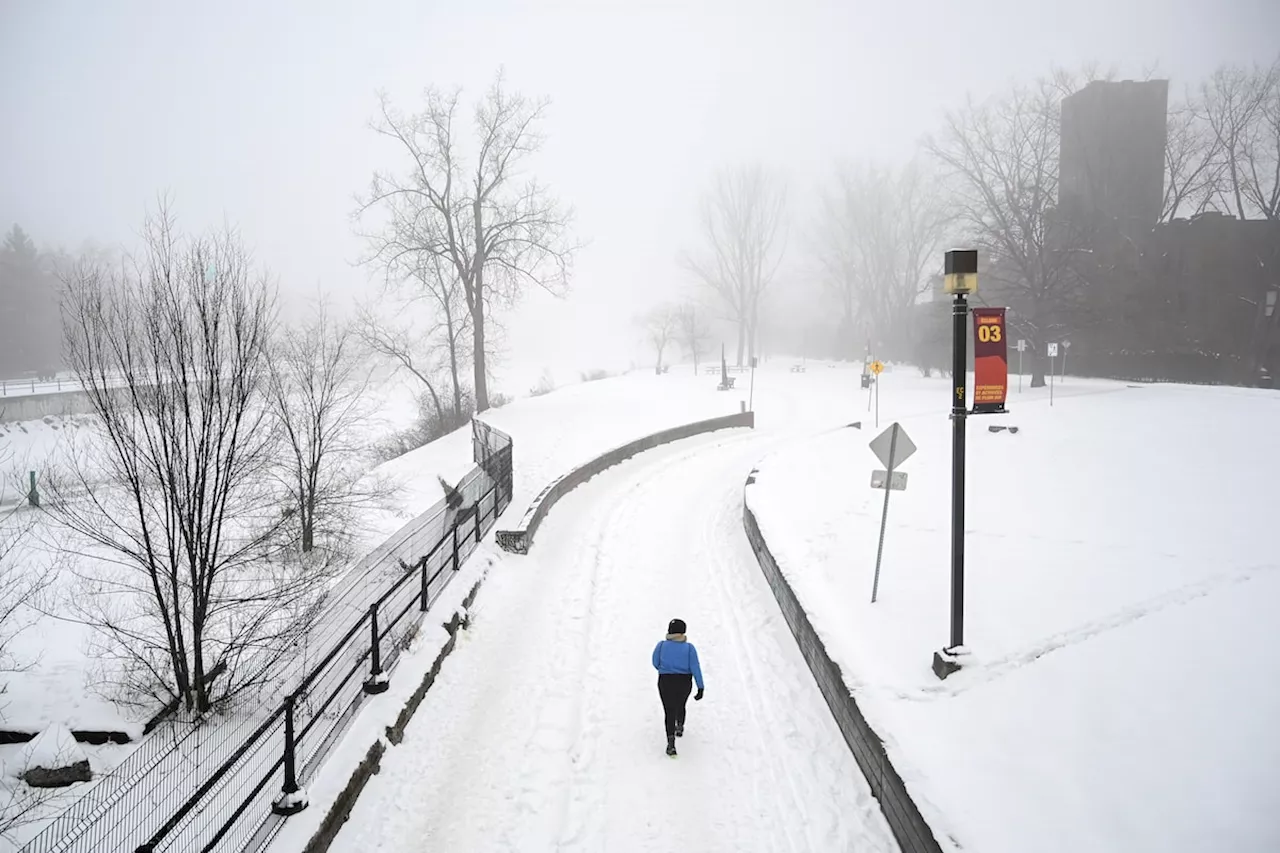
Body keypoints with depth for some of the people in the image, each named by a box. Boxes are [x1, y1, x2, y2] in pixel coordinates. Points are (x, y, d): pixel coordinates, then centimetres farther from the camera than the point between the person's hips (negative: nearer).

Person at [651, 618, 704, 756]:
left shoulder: (661, 645, -11)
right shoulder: (689, 648, -13)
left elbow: (655, 663, 1)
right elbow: (695, 668, -14)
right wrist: (700, 687, -10)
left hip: (665, 682, -1)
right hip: (684, 682, 1)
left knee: (669, 711, 5)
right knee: (680, 705, 28)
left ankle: (671, 742, -10)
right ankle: (679, 727, 52)